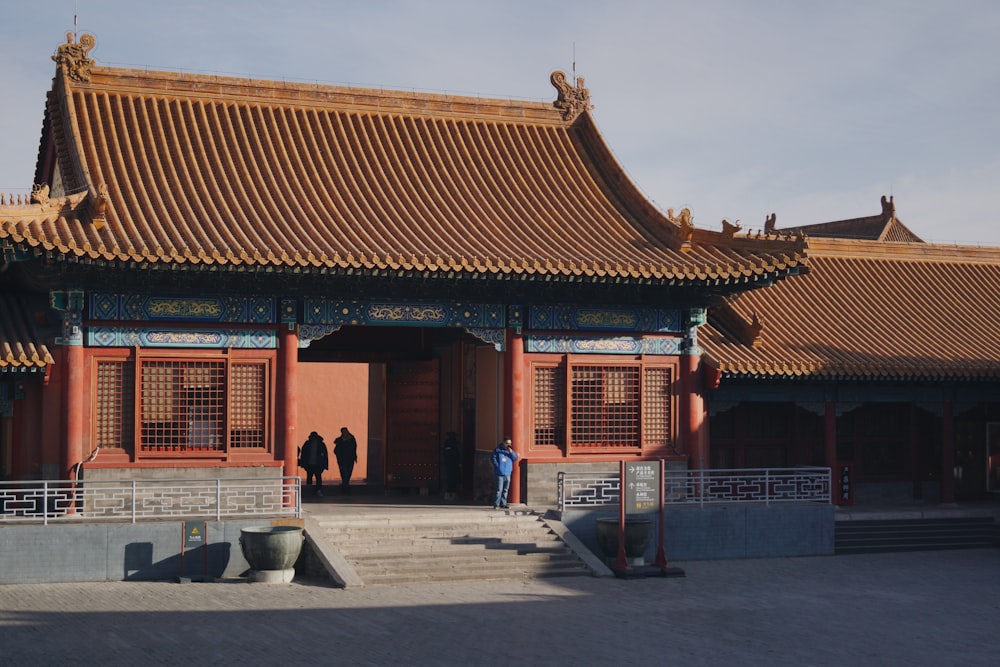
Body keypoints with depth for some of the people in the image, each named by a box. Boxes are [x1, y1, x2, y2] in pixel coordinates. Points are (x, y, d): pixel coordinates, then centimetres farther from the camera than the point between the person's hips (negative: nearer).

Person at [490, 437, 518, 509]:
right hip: (500, 473, -6)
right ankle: (496, 504, -7)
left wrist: (511, 452, -9)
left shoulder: (510, 450, 13)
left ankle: (503, 504, 16)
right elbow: (493, 458, -3)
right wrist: (497, 466, -10)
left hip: (507, 473, 6)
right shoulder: (498, 450, -3)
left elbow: (515, 458, 6)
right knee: (499, 489, -11)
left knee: (505, 490, 9)